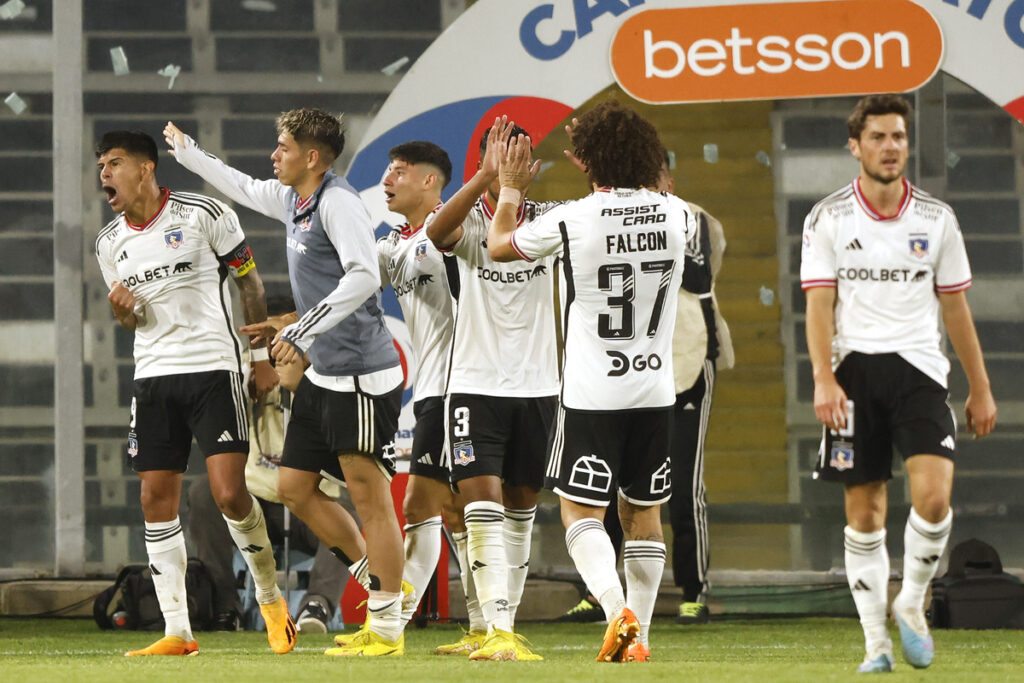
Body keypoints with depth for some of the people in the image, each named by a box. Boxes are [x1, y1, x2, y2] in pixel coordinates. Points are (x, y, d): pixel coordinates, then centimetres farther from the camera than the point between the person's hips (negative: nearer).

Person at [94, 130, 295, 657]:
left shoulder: (204, 214, -6)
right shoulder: (110, 243, 10)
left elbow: (250, 283, 2)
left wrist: (262, 357, 1)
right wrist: (123, 311, -4)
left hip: (213, 366, -5)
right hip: (153, 375, 5)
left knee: (230, 494, -14)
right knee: (156, 499, -1)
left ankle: (271, 598, 9)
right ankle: (176, 632, 3)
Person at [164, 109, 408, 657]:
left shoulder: (337, 202, -15)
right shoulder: (292, 200, 13)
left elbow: (364, 276, -26)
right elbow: (243, 187, 35)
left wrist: (303, 330, -26)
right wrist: (185, 151, 45)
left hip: (362, 374, -10)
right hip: (322, 373, 10)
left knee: (368, 496, -6)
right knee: (294, 487, 11)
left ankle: (387, 628, -2)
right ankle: (380, 581, 21)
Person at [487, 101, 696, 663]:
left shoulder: (571, 220, -13)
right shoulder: (675, 214, -1)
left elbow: (499, 246, 7)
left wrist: (510, 189, 22)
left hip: (593, 392, -4)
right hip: (655, 389, 4)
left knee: (580, 511, 0)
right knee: (643, 512, 12)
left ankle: (618, 609, -21)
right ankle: (639, 637, 14)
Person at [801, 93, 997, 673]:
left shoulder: (936, 219, 7)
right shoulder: (828, 220, 2)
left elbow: (955, 307, 13)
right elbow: (819, 304, -3)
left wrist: (981, 388, 14)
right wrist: (823, 379, -16)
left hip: (918, 365, 1)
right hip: (855, 369, -1)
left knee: (934, 494, -18)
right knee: (864, 512, 0)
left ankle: (912, 603, 6)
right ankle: (876, 641, 9)